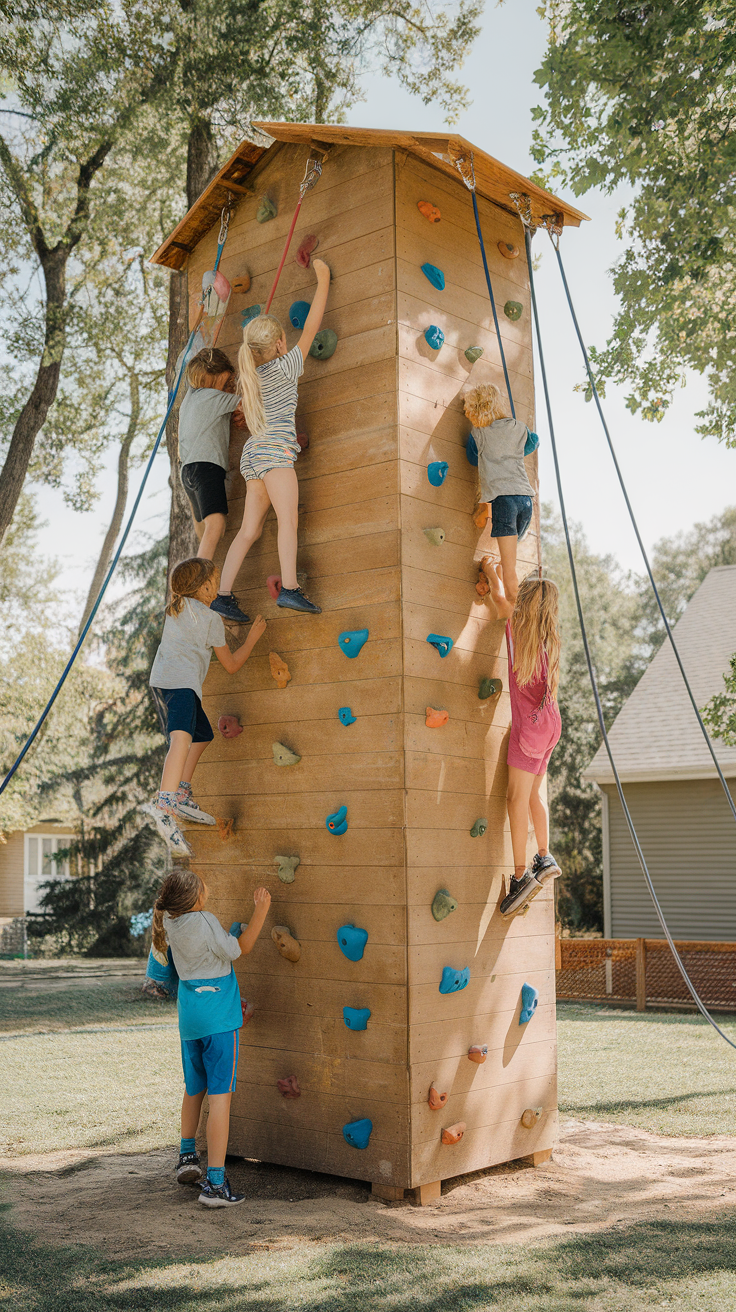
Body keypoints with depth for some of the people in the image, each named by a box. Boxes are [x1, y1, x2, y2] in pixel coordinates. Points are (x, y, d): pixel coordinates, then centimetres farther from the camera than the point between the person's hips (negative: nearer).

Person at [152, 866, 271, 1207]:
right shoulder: (204, 923, -20)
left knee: (194, 1087, 24)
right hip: (218, 1016, -7)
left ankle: (187, 1157, 34)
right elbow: (239, 949, -6)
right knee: (220, 1093, -6)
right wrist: (260, 911, -7)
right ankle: (214, 1182, -8)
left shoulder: (169, 919, 1)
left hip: (189, 1013, 7)